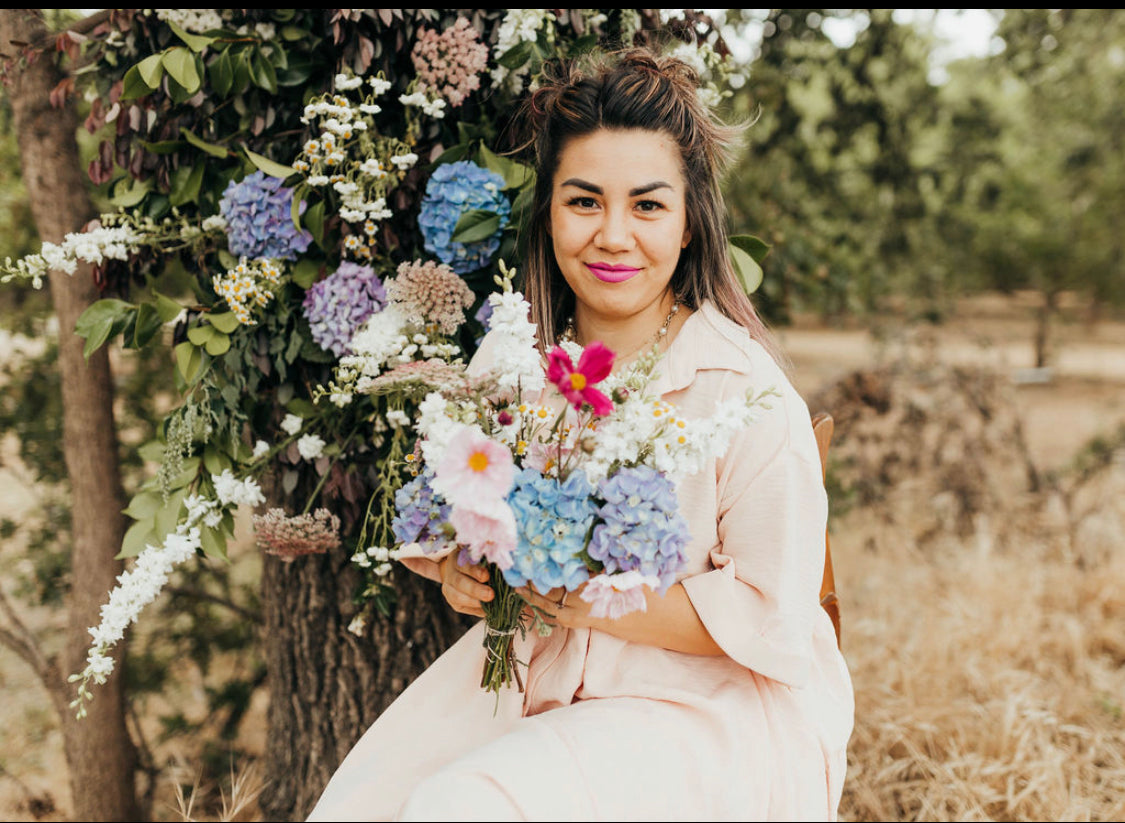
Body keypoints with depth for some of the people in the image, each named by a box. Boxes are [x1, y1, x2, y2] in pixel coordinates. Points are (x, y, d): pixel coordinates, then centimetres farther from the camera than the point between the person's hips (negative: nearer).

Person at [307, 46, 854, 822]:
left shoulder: (746, 398, -16)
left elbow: (772, 622, -16)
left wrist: (583, 599, -22)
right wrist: (456, 566, -9)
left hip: (715, 709, -5)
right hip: (530, 673, 5)